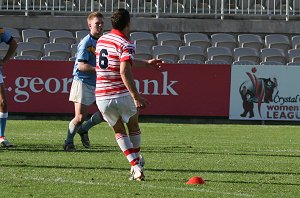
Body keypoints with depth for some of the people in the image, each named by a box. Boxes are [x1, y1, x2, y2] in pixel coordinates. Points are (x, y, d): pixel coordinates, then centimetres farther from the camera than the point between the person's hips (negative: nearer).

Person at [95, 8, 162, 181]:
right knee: (133, 126, 22)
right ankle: (138, 160, 32)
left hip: (102, 97, 5)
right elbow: (125, 72, -26)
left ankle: (136, 167, 2)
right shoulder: (126, 45, -12)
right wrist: (137, 97, -25)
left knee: (119, 131, 16)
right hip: (122, 95, -5)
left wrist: (146, 63, 36)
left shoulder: (102, 40, 12)